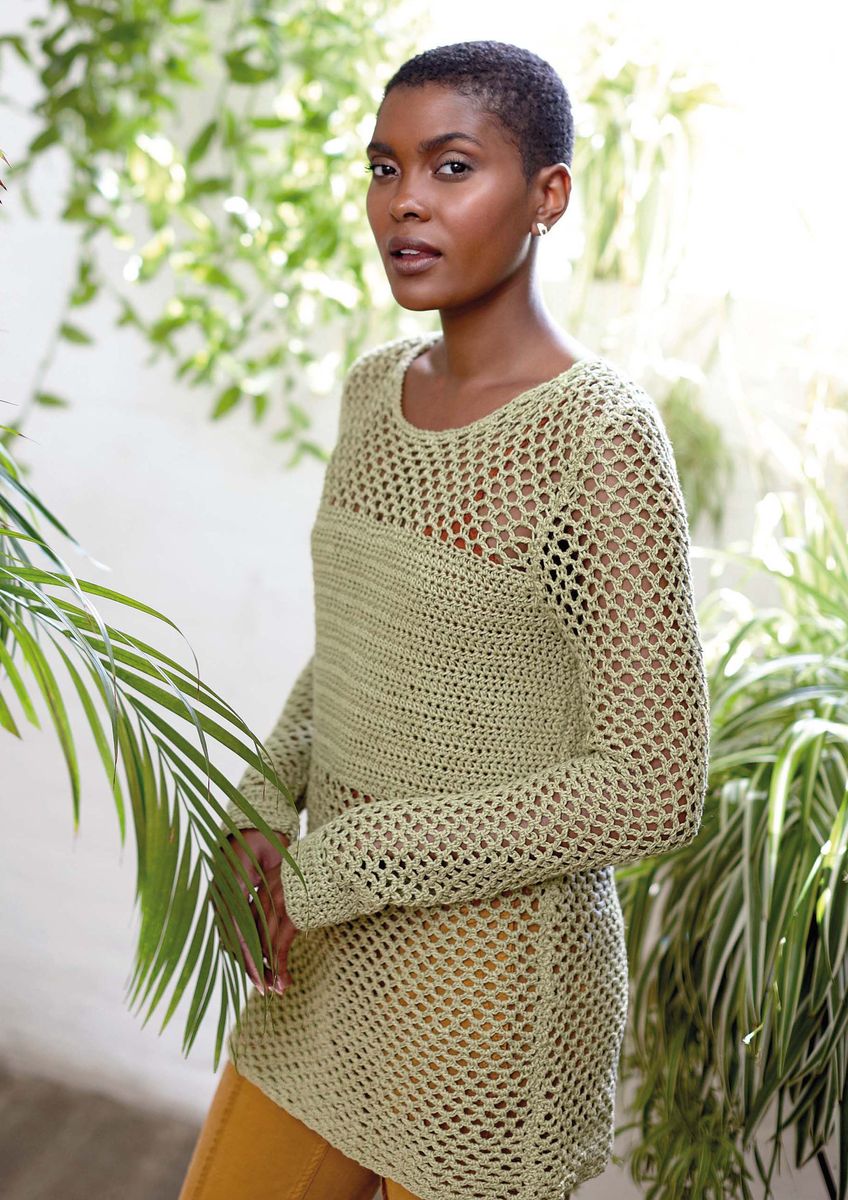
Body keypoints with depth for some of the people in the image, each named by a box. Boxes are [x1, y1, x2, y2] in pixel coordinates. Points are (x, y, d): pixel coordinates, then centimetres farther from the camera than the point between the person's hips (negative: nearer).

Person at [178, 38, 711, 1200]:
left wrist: (341, 863, -17)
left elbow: (654, 789, -21)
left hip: (492, 974, -6)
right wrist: (267, 810, -2)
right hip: (331, 945, 7)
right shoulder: (376, 386, 3)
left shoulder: (601, 436, -20)